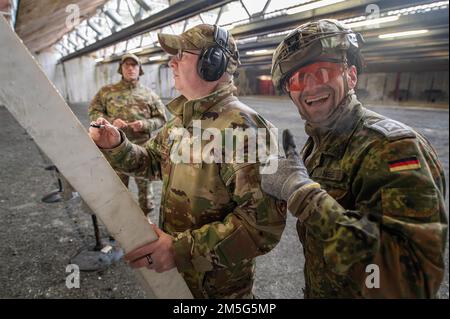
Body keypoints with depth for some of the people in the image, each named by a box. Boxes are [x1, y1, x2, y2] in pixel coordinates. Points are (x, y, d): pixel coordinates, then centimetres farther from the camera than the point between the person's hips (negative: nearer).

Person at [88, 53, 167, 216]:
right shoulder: (106, 91, 6)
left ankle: (145, 215, 31)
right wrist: (111, 121, -12)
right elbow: (93, 112, 7)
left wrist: (145, 124, -13)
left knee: (144, 183, 11)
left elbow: (160, 119, 6)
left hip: (142, 148, 0)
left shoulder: (149, 94, 5)